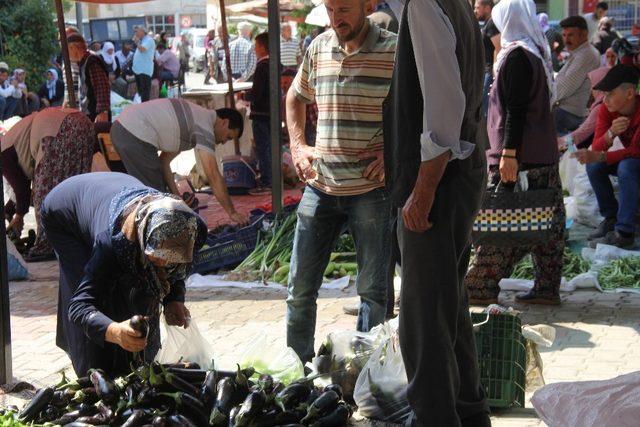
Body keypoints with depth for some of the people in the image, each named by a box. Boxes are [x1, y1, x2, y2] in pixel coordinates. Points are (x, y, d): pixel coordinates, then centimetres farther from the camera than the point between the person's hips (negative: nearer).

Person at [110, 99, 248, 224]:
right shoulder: (205, 127, -8)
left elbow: (164, 161, 20)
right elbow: (214, 176, -12)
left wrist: (176, 194, 13)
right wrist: (232, 212, -7)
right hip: (136, 137, -10)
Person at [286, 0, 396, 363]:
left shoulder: (395, 50, -8)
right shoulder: (318, 48, 6)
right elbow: (295, 98, 23)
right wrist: (298, 145, 9)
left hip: (372, 188, -4)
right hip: (320, 186, 4)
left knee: (373, 289, 5)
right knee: (301, 286, 9)